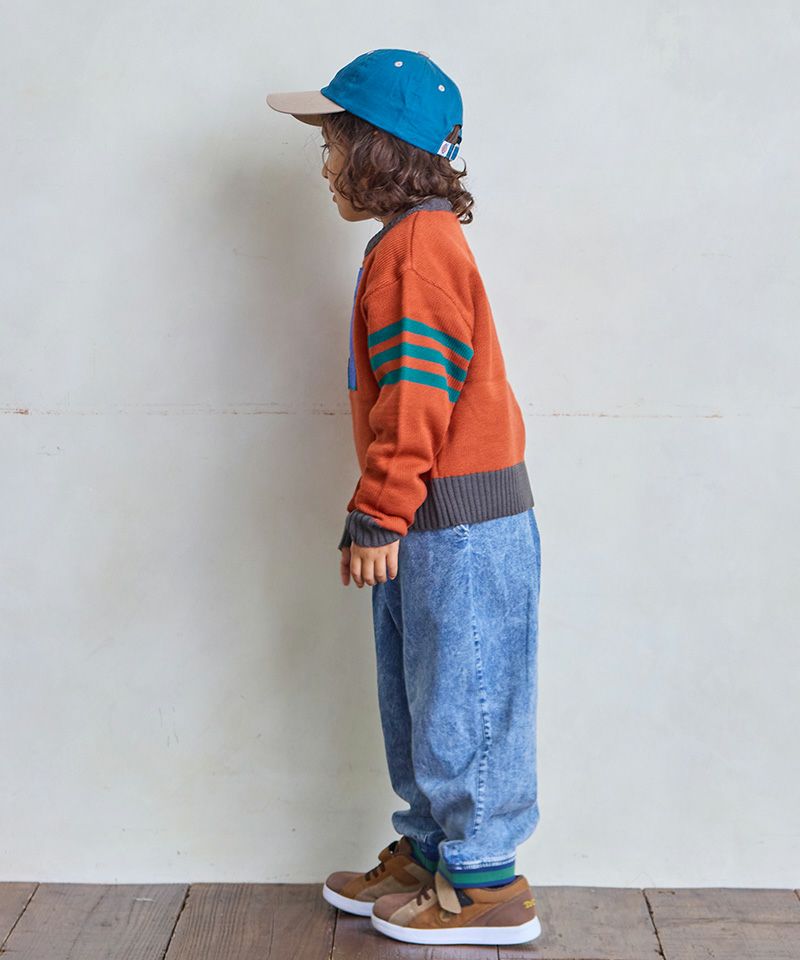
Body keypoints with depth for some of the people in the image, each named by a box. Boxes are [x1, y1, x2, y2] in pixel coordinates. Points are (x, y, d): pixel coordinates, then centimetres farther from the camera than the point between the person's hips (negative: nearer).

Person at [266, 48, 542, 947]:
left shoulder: (416, 246, -15)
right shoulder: (409, 243, 17)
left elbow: (415, 398, -22)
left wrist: (378, 518, -19)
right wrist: (385, 517, 20)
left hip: (459, 525, -10)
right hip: (425, 525, 10)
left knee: (459, 708, 1)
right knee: (416, 706, 18)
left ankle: (487, 889, 14)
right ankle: (426, 854, 32)